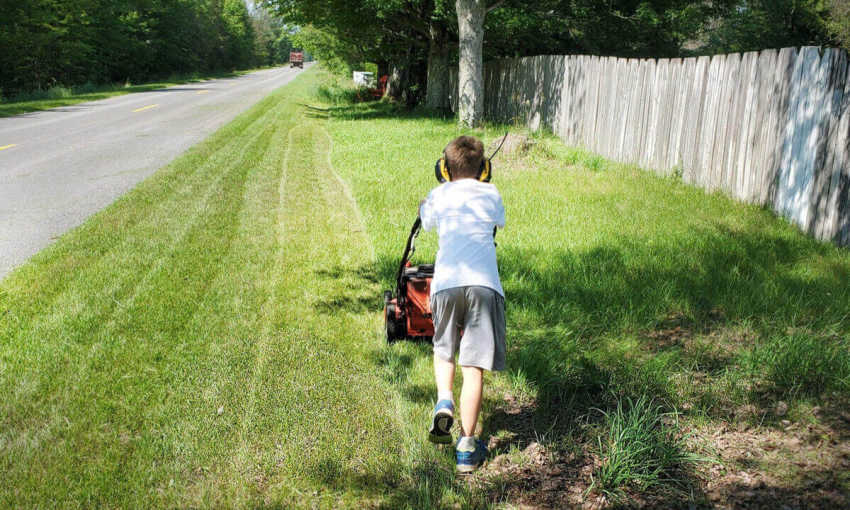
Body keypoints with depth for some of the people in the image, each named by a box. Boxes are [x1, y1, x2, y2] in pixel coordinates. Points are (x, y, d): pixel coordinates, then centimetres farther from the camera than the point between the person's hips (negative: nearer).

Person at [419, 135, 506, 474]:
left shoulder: (438, 196, 17)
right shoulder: (490, 194, 16)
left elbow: (426, 222, 39)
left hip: (446, 283, 1)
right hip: (483, 284, -1)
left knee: (443, 349, 26)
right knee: (474, 366, 1)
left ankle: (444, 402, 2)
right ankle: (467, 446, 2)